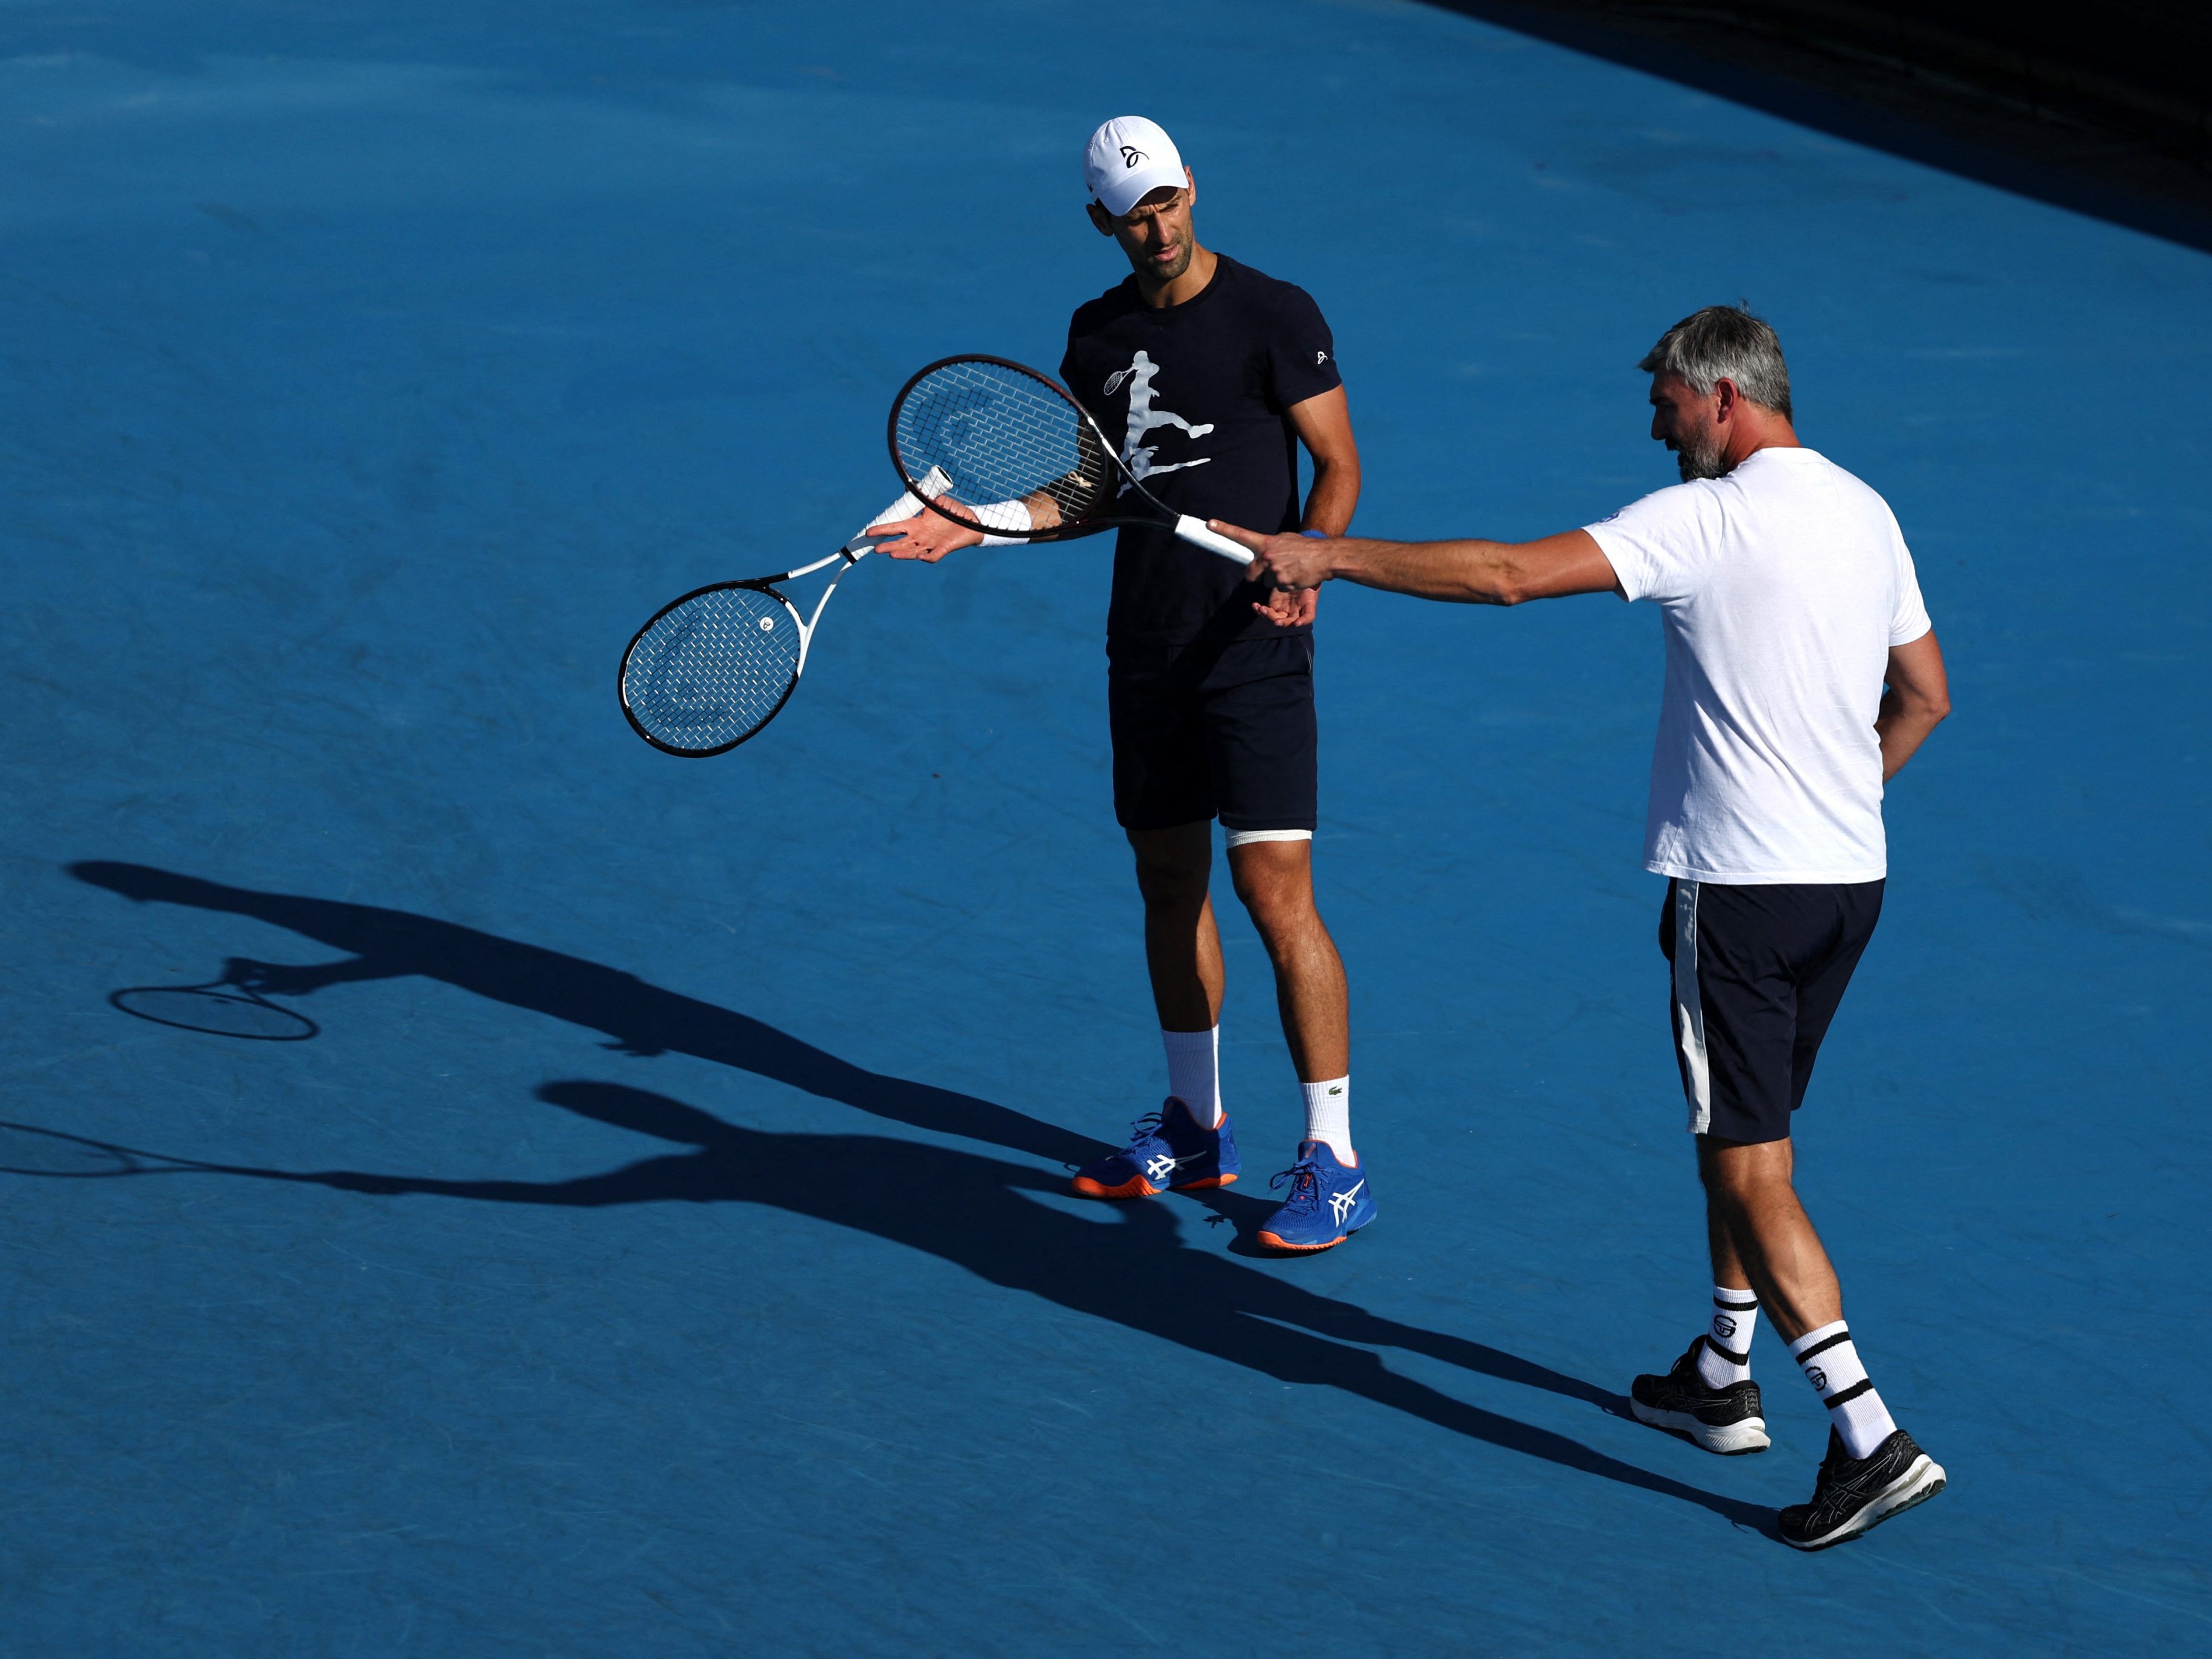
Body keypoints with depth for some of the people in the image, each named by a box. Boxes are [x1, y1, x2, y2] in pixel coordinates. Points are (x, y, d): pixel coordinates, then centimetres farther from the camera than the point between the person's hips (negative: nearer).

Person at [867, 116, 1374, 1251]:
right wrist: (976, 524, 6)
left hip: (1252, 645, -6)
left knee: (1274, 891, -11)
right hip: (1144, 648, 6)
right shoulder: (1098, 333, 10)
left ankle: (1333, 1163, -7)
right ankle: (1195, 1127, 27)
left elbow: (1338, 465, -7)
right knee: (1168, 879, 13)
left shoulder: (1273, 315, -8)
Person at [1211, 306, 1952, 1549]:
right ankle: (1724, 1377, 33)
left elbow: (1508, 574, -20)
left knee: (1751, 1172, -5)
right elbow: (1923, 698, 19)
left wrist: (1328, 556, -12)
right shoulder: (1866, 514, 10)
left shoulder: (1711, 519, -15)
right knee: (1744, 1141, 23)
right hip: (1850, 879, 8)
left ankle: (1872, 1438, -12)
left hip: (1741, 887, -8)